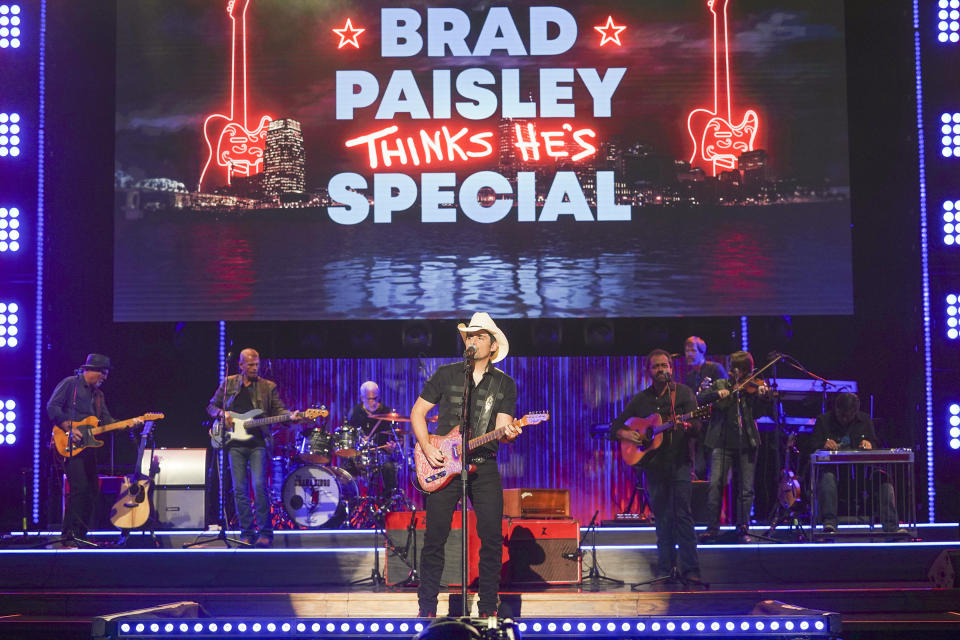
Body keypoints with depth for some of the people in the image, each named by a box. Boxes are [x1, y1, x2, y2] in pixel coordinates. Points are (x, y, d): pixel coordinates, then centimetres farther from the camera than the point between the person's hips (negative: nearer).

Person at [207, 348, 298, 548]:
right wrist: (222, 414, -4)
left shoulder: (268, 387, 8)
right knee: (239, 489, 1)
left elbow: (278, 409, 3)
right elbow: (211, 406, 17)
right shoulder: (229, 383, 11)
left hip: (258, 443, -2)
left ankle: (265, 533, -4)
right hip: (235, 443, 2)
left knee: (259, 486, -12)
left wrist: (291, 417, -18)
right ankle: (247, 533, 10)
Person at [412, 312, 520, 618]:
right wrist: (427, 447, -5)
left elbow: (501, 427, -1)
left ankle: (488, 608, 6)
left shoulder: (504, 383, 8)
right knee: (434, 538, -1)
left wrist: (507, 433, -25)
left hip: (484, 466, 1)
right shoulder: (447, 374, 6)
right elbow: (418, 412, 8)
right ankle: (427, 609, 8)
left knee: (492, 537, -5)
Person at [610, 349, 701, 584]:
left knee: (683, 514, -10)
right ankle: (666, 569, 11)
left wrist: (688, 427, -29)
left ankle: (690, 569, -11)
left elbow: (696, 428, -6)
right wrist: (625, 434, -6)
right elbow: (615, 427, 16)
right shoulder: (640, 400, 12)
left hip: (679, 462, -3)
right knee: (662, 518, 6)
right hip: (654, 465, 3)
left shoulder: (683, 393, 4)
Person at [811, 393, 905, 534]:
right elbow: (812, 447, 3)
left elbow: (876, 444, 17)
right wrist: (824, 445, -20)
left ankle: (892, 526, -26)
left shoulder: (865, 420, 15)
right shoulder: (823, 420, 8)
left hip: (861, 466, 2)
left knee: (882, 477, -26)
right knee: (827, 477, -38)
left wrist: (869, 444, -8)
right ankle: (829, 523, -38)